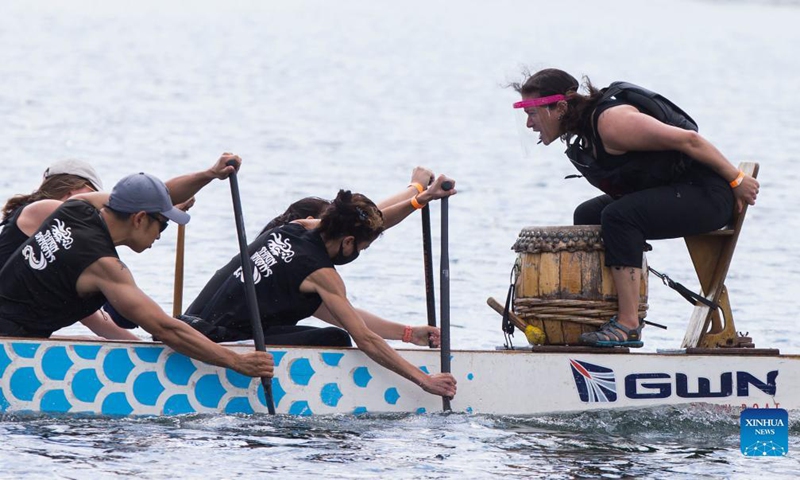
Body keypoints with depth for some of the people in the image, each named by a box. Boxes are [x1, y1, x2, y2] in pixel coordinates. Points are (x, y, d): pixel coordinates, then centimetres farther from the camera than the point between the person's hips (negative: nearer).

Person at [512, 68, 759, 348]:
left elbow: (687, 139, -23)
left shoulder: (612, 121, -24)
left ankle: (629, 325, -26)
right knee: (587, 216, 10)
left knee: (618, 216, -27)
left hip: (706, 194, -10)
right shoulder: (579, 138, 6)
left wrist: (736, 180, -17)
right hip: (671, 193, 10)